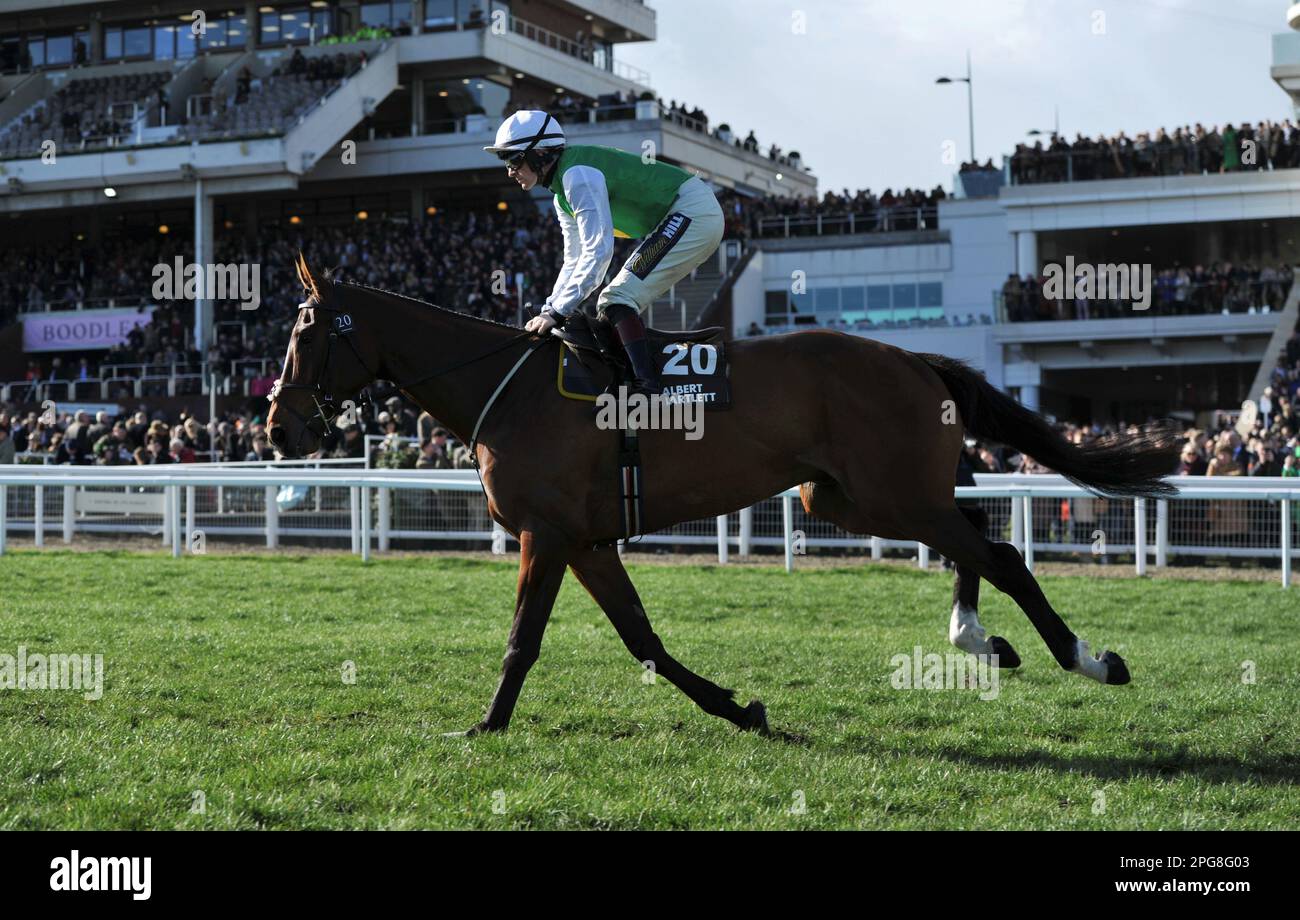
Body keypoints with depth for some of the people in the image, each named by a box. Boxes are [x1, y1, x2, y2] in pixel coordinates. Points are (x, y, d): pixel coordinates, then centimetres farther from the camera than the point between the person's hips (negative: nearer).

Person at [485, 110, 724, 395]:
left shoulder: (578, 175, -18)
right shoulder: (562, 195, 15)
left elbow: (598, 252, -24)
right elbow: (575, 261, 19)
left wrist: (557, 312, -21)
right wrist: (549, 312, 9)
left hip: (692, 211, -11)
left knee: (617, 301, -18)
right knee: (613, 306, 11)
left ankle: (648, 390, -26)